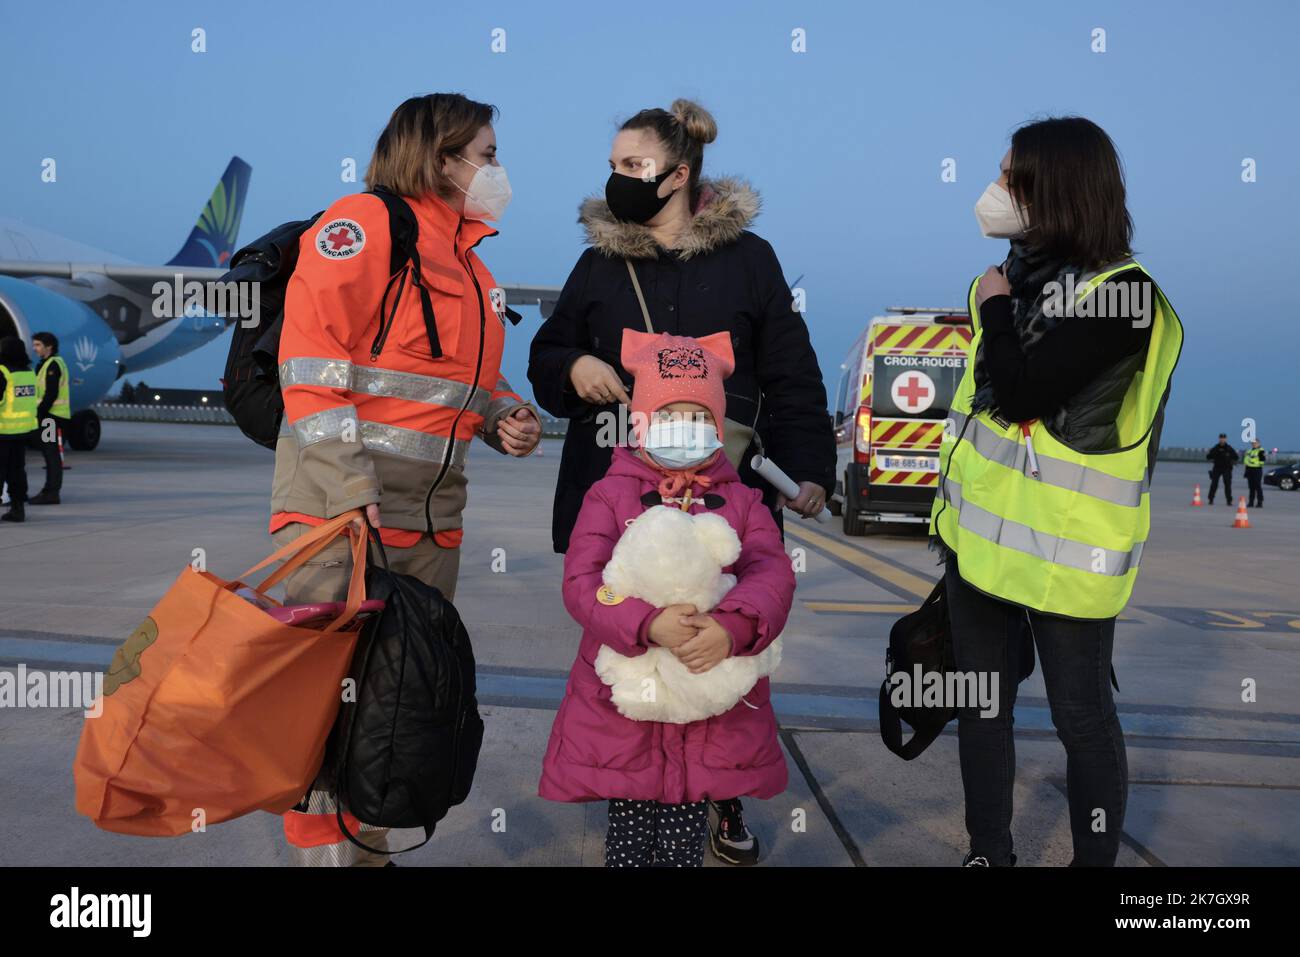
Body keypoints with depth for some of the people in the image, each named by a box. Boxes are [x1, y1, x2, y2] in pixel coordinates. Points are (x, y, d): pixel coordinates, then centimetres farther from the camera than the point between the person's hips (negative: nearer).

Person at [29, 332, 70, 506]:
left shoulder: (53, 364, -13)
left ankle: (52, 493, -6)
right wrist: (39, 413, 16)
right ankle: (50, 490, 19)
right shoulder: (48, 364, 20)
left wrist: (39, 413, -17)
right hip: (50, 415, 10)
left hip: (53, 416, -10)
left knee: (52, 454, -8)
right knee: (49, 453, 13)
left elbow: (51, 394, -19)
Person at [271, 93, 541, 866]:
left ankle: (370, 848, 26)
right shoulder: (365, 223, -7)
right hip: (338, 511, -8)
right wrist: (349, 488, -22)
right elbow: (311, 353, -16)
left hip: (434, 519, 9)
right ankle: (323, 850, 7)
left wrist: (506, 417, 8)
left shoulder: (470, 263, 20)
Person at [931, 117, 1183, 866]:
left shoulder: (1120, 292, -14)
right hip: (981, 530, 7)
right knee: (981, 701, 14)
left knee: (1081, 715, 6)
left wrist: (996, 310, -9)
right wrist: (953, 497, 18)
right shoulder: (1024, 269, 8)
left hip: (1062, 546, -7)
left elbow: (1018, 396, -25)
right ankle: (988, 853, 29)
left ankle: (1098, 860, 23)